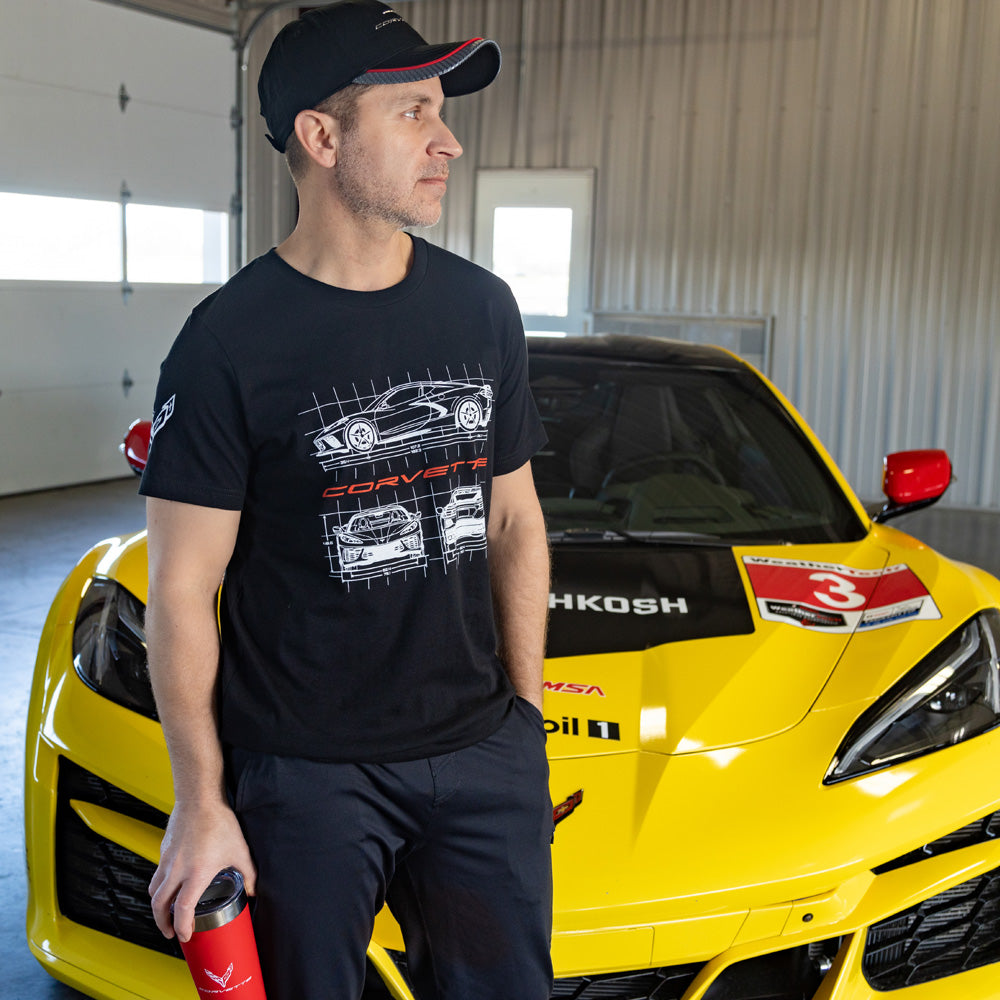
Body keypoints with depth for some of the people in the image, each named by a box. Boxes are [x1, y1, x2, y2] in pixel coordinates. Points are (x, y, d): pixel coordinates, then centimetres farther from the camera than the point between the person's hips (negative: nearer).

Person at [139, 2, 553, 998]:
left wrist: (526, 706, 10)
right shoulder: (230, 339, -11)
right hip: (302, 772, -4)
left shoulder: (483, 309, 4)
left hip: (483, 751, 5)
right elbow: (183, 587, -8)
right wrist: (200, 804, -9)